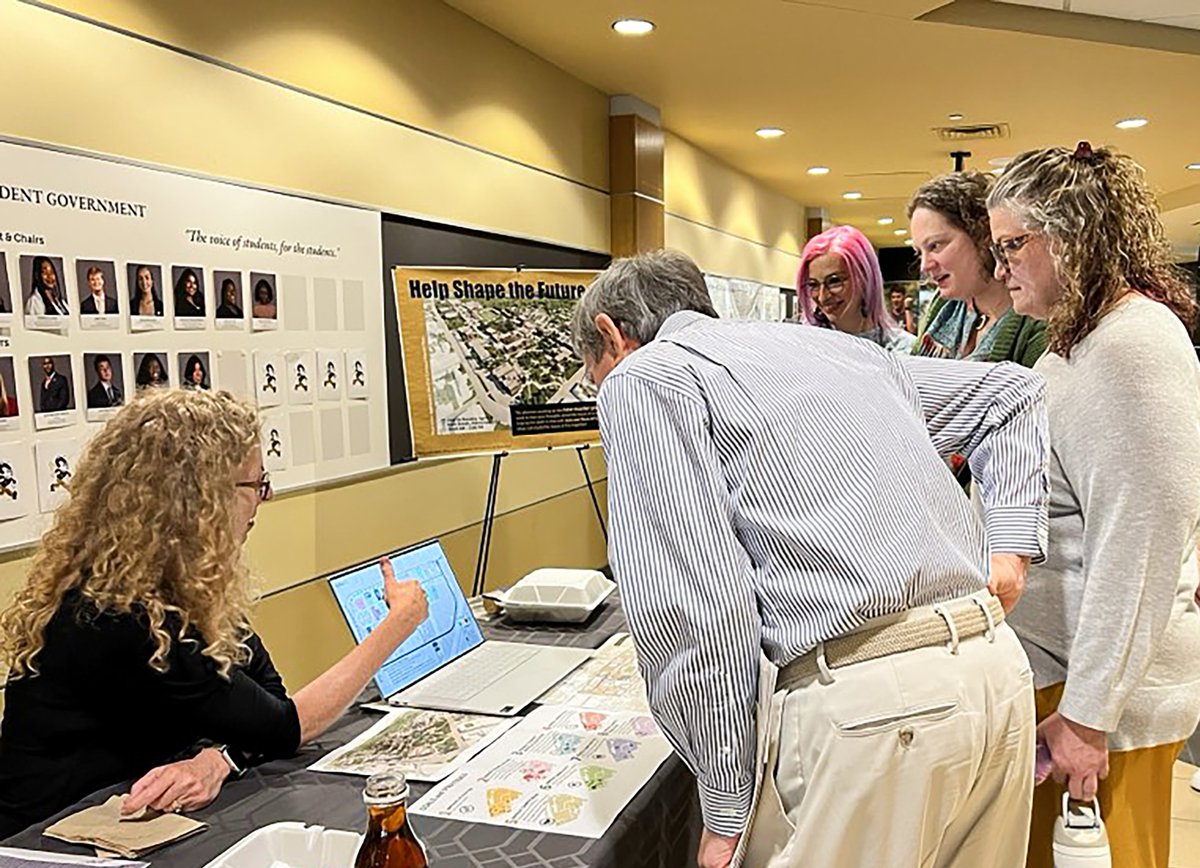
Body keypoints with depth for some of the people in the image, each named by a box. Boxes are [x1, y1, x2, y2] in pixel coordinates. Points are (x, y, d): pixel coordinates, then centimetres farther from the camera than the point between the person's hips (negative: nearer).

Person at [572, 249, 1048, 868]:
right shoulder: (830, 345, 23)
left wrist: (724, 809, -3)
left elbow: (698, 604, -11)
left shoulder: (639, 380, 0)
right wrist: (1011, 545, 18)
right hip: (998, 669, 9)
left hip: (867, 699, -8)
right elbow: (1013, 390, 29)